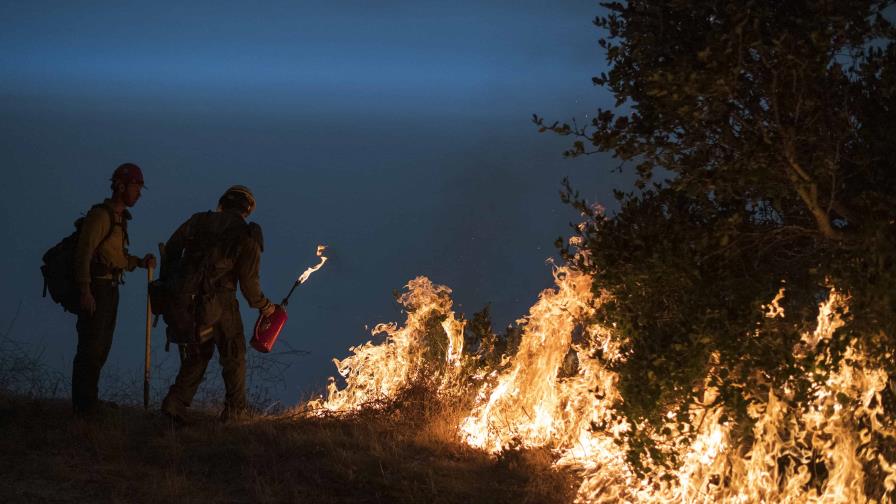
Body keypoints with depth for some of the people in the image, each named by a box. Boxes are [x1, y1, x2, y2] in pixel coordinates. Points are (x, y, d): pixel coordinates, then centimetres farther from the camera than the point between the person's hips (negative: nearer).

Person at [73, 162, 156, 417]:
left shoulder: (120, 217, 16)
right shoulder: (101, 214, -14)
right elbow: (84, 252, -20)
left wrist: (140, 262, 2)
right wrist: (85, 291, -25)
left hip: (110, 288, 10)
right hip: (96, 288, -10)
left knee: (101, 347, 14)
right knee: (91, 346, -7)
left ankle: (89, 400, 23)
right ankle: (83, 404, -2)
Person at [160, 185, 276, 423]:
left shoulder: (198, 221, 9)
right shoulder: (247, 236, -1)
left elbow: (171, 249, 5)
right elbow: (249, 282, -4)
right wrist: (264, 306, 12)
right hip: (220, 303, -4)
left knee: (197, 354, 18)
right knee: (234, 356, 16)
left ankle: (176, 402, 2)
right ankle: (235, 409, 21)